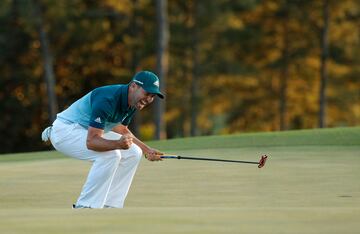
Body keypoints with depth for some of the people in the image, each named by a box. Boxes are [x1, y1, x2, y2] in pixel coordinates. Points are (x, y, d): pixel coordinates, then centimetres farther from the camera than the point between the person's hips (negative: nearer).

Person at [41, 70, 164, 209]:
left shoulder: (133, 101, -3)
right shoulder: (107, 99, -32)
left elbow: (121, 130, 17)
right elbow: (91, 142, -36)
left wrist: (146, 150, 7)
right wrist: (118, 144, -52)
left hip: (91, 132, 10)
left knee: (133, 153, 0)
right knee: (110, 154, -29)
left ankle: (109, 207, 3)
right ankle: (84, 208, -21)